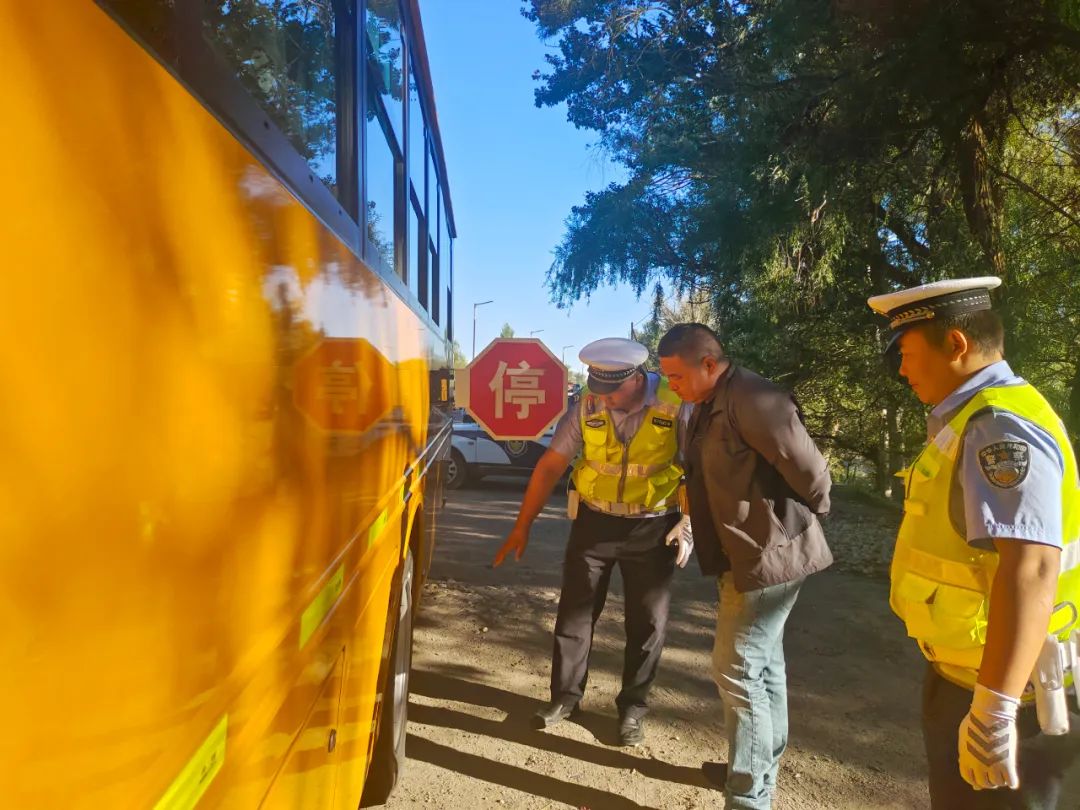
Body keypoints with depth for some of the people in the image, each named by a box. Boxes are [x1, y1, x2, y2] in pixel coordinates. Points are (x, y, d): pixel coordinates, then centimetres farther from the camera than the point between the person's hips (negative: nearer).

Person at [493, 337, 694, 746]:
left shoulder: (675, 406, -17)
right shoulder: (586, 408, -11)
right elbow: (550, 466, -8)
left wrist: (689, 524, -12)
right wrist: (522, 526, -7)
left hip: (652, 528, -1)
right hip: (595, 522, 2)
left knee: (647, 622, 10)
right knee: (574, 612, 10)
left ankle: (633, 707, 30)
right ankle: (565, 696, 30)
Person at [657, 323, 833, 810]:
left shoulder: (753, 400, -23)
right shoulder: (709, 407, 9)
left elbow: (810, 470, -21)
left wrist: (804, 520, -5)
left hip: (768, 555, -10)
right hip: (747, 555, 10)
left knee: (737, 670, -3)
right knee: (762, 664, 21)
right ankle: (762, 768, 38)